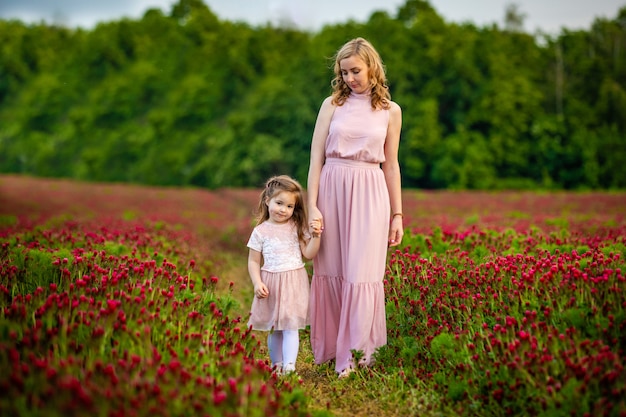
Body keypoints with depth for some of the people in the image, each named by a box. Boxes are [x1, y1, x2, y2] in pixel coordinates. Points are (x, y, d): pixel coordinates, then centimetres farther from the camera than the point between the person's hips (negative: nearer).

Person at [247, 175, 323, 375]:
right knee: (273, 329, 10)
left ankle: (289, 366, -11)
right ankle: (276, 364, 22)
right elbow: (253, 261, 3)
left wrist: (315, 236, -15)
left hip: (294, 283, -1)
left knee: (290, 327, -7)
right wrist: (257, 283, -9)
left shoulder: (297, 228, 3)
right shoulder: (261, 231, 1)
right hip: (271, 284, 1)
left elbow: (309, 253, -1)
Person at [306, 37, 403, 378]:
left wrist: (397, 214, 9)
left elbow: (391, 164, 11)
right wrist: (312, 206, -6)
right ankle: (331, 347, 20)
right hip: (331, 190, 1)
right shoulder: (332, 104, 5)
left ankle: (355, 350, 7)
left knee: (362, 274, -3)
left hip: (369, 195, -1)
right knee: (330, 272, 5)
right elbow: (316, 158, 2)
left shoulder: (390, 111, 7)